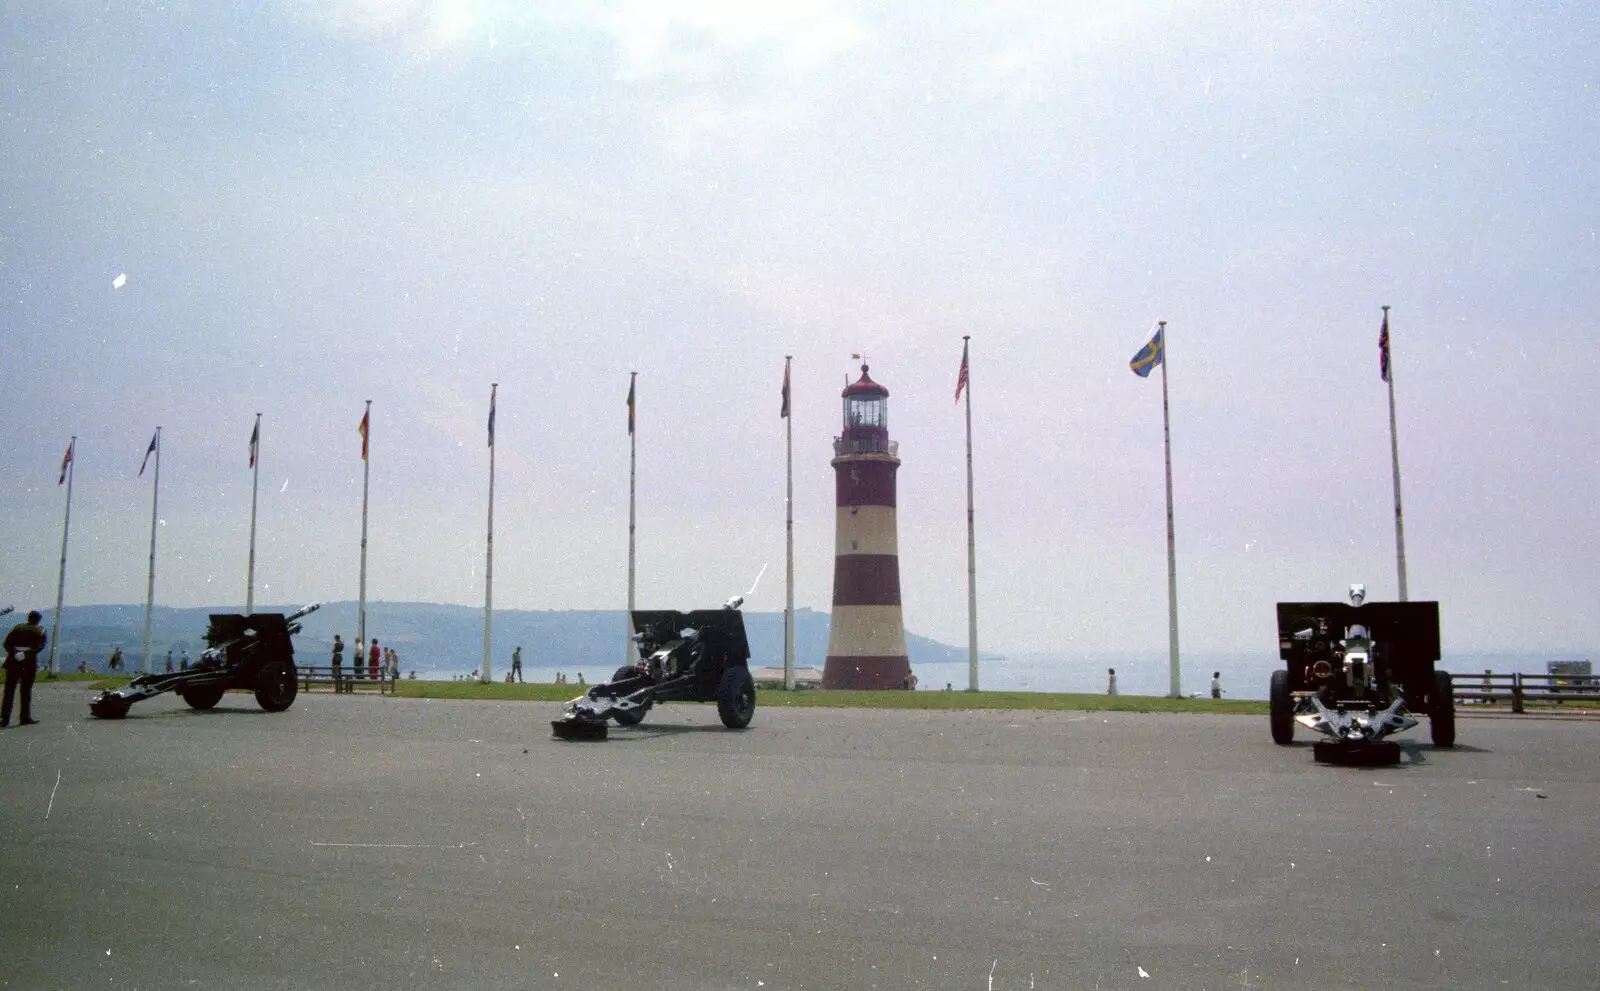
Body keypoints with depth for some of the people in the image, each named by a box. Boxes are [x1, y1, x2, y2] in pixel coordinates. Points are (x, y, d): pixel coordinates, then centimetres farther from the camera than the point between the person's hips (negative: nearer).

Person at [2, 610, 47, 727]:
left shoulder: (17, 628, 13)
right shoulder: (40, 631, 5)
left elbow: (7, 643, 2)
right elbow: (40, 646, -9)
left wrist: (14, 653, -3)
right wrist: (27, 653, -11)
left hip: (13, 661, 2)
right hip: (29, 662, -2)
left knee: (9, 690, 5)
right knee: (26, 690, 5)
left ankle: (5, 718, 1)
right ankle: (25, 717, 6)